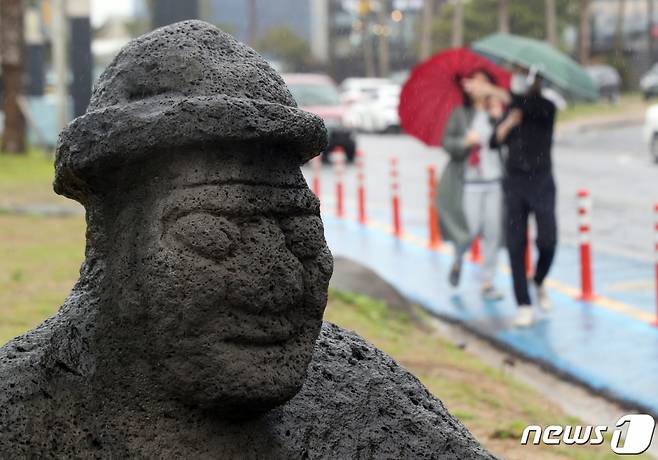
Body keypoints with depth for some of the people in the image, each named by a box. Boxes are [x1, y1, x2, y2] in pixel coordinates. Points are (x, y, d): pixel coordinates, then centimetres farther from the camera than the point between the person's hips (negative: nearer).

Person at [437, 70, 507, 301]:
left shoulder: (497, 113, 6)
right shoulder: (460, 114, 2)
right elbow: (447, 142, 0)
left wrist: (497, 116, -15)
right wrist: (465, 142, -17)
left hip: (495, 180, 2)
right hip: (469, 182, -2)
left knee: (493, 232, -1)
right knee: (471, 229, -7)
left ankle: (487, 283, 8)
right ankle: (457, 261, 27)